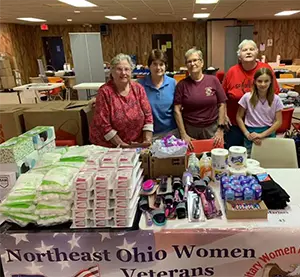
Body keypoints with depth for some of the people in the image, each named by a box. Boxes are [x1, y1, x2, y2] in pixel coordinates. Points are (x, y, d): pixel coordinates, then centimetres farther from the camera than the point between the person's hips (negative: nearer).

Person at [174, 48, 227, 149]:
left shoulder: (213, 80, -1)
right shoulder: (182, 84, -2)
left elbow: (222, 105, 1)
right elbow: (177, 110, -3)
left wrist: (220, 129, -4)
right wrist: (183, 134, -8)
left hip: (212, 129, 1)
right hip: (190, 129, 0)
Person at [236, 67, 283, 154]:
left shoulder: (276, 99, -4)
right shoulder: (247, 97, -7)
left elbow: (278, 121, -4)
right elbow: (239, 118, -1)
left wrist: (262, 135, -14)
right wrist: (247, 134, -11)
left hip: (269, 133, 1)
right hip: (251, 133, -1)